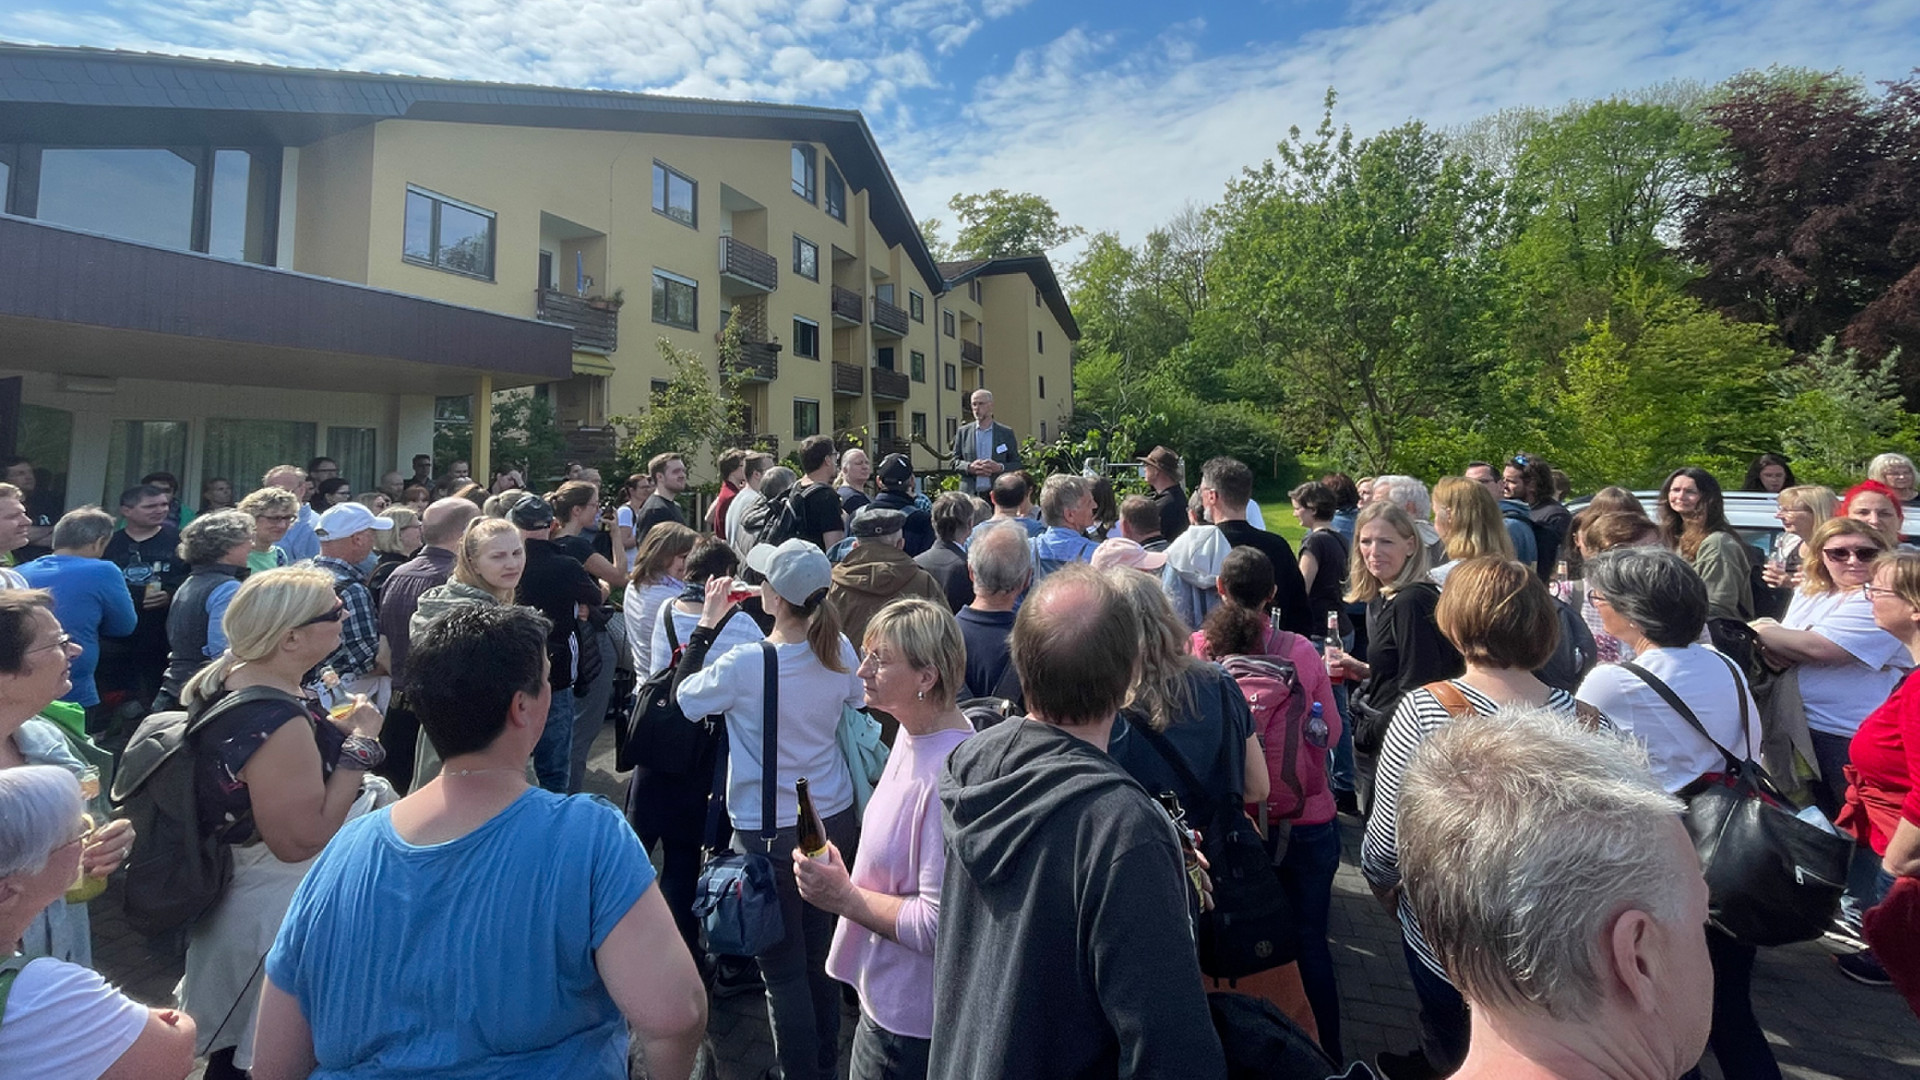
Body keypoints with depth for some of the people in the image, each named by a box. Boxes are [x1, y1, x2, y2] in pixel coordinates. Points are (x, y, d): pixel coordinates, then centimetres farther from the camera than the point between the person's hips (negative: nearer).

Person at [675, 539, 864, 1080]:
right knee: (820, 956, 23)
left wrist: (707, 623, -1)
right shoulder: (839, 650, -9)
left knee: (784, 970, 11)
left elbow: (683, 696, -5)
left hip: (770, 833, -6)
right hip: (834, 819, 6)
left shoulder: (743, 664, -23)